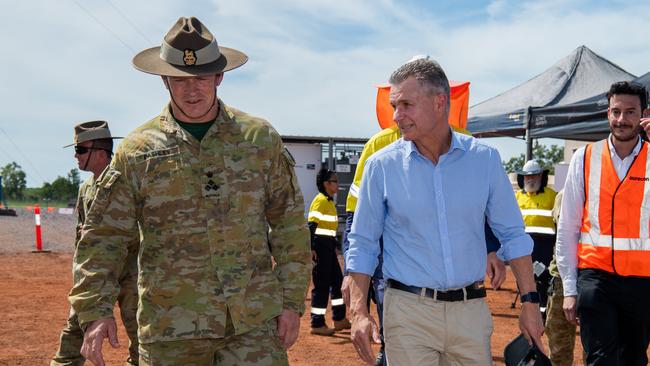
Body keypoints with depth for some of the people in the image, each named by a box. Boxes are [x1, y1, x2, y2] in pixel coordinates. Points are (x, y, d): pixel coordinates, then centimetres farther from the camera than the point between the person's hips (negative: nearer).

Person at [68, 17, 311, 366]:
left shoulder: (260, 138, 5)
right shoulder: (137, 151, 2)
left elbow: (290, 223, 8)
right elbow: (103, 236, 2)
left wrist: (292, 301, 4)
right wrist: (96, 310, -8)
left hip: (255, 321, 1)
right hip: (171, 326, 0)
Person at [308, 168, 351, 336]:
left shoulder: (330, 201, 16)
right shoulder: (320, 200, -13)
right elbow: (311, 224, -19)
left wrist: (334, 245, 23)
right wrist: (311, 248, -25)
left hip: (329, 247, 10)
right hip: (320, 246, -10)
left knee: (337, 281, 15)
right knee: (322, 285, -5)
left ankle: (339, 319, 25)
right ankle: (317, 324, 3)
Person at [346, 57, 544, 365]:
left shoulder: (484, 159, 2)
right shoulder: (381, 166, -2)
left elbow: (512, 235, 7)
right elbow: (362, 244, 3)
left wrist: (530, 301, 2)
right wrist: (359, 313, -6)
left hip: (471, 310, 2)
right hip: (409, 311, -1)